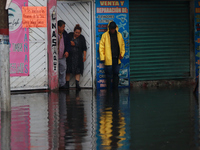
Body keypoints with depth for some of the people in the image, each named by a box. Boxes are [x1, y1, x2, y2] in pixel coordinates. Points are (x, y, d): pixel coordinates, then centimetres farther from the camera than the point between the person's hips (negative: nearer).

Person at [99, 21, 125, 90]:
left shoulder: (119, 35, 8)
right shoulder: (105, 35, -2)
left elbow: (122, 45, 16)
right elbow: (101, 47, -1)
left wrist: (122, 54, 4)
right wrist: (102, 57, -6)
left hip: (117, 59, 3)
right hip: (108, 59, -3)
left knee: (116, 74, 7)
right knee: (108, 75, 1)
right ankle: (108, 89, 8)